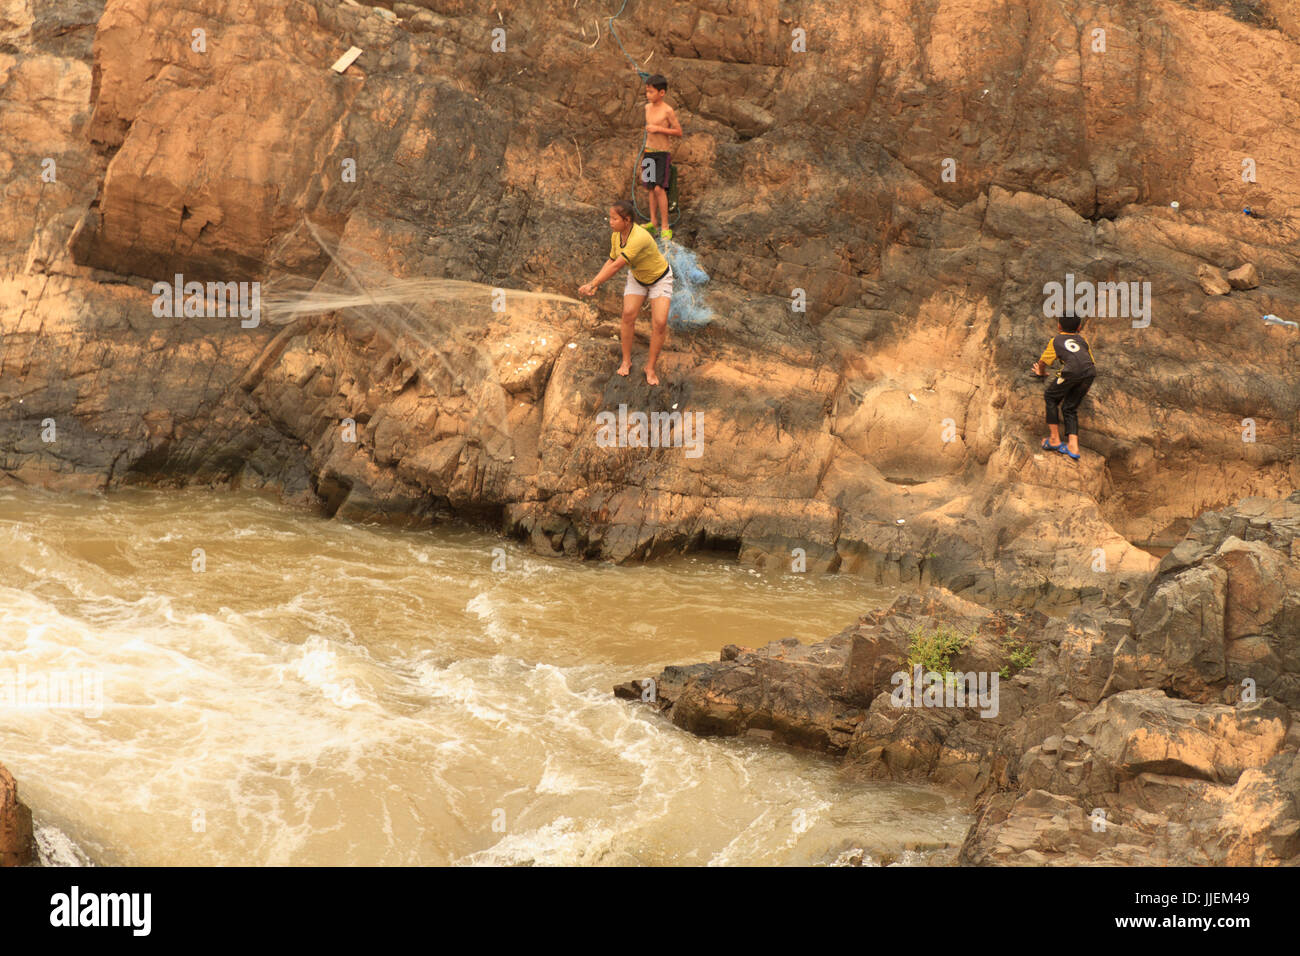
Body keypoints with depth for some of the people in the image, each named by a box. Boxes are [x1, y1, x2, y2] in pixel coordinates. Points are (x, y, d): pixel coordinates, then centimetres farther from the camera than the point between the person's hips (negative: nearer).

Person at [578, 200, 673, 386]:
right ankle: (626, 361, 5)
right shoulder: (616, 235, -14)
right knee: (628, 314, -11)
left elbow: (616, 266, -39)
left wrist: (593, 284, -34)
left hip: (660, 278, -6)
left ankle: (650, 367, 3)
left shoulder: (639, 238, -40)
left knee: (660, 324, -13)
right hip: (637, 278, 6)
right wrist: (594, 284, -16)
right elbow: (611, 262, -3)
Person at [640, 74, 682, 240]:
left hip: (662, 153, -7)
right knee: (651, 188, 11)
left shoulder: (667, 111, -13)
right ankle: (653, 223, 19)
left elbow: (678, 131, -11)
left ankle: (665, 227, -9)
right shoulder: (648, 107, 7)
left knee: (659, 188, -14)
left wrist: (659, 129, -20)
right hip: (649, 152, 7)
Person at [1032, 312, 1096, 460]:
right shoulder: (1082, 340, 34)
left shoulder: (1055, 340, 25)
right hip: (1090, 372, 4)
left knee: (1050, 397, 16)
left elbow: (1042, 362, 32)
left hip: (1073, 370, -4)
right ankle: (1073, 445, 2)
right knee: (1070, 408, 15)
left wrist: (1041, 372, 55)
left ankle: (1054, 439, 12)